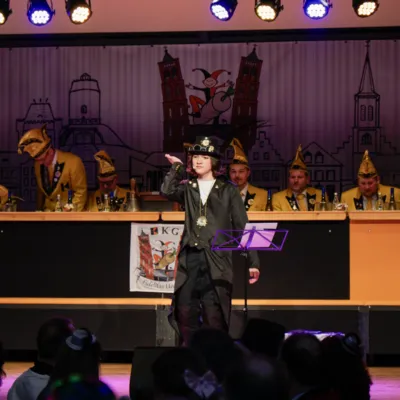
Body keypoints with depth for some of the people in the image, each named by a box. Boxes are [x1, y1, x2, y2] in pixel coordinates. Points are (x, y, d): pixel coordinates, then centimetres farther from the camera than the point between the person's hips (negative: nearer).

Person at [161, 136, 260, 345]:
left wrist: (253, 261, -2)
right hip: (190, 257, 3)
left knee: (214, 315, -8)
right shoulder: (188, 188, 14)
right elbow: (167, 191, -8)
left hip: (217, 258, -3)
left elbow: (242, 226, 4)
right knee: (185, 311, 0)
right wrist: (177, 167, 0)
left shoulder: (227, 190, 7)